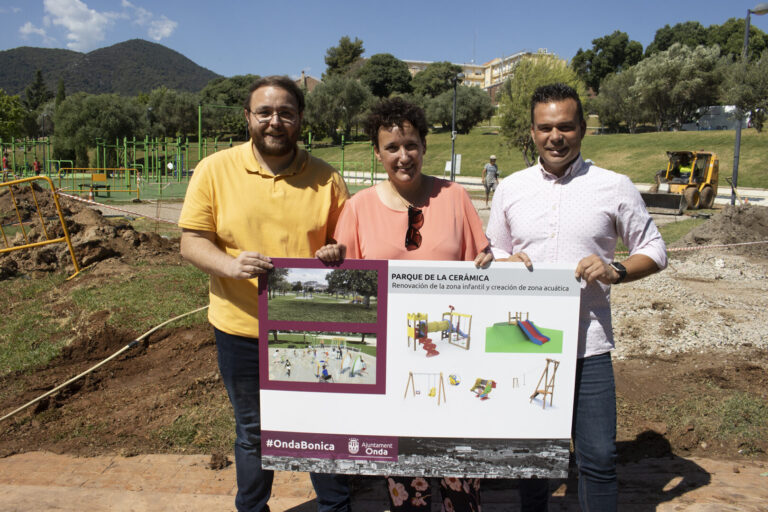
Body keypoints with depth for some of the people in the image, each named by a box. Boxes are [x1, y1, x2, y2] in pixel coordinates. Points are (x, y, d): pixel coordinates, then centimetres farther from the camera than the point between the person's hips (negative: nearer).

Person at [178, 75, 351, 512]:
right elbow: (191, 242, -4)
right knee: (253, 434, 19)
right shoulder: (215, 170, -4)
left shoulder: (326, 178, -1)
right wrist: (230, 265, -23)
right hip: (242, 330, 0)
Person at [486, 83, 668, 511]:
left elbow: (655, 250, 5)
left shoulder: (614, 188, -1)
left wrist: (615, 271, -14)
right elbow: (494, 253, 15)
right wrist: (508, 263, -8)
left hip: (588, 345, -2)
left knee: (598, 457, 3)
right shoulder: (510, 189, 6)